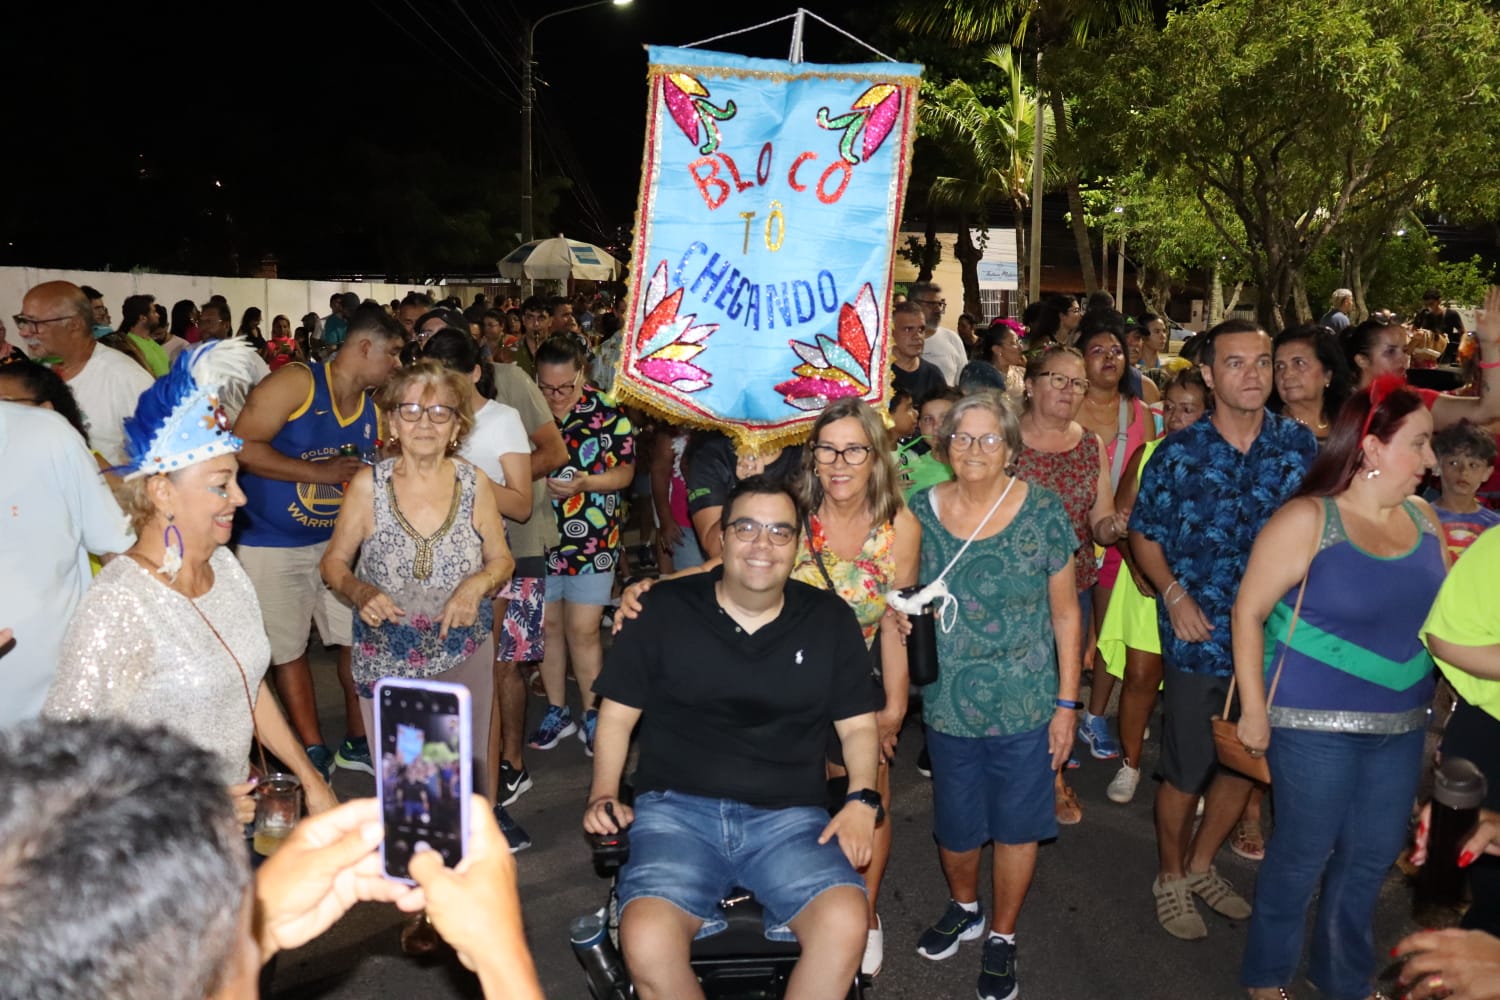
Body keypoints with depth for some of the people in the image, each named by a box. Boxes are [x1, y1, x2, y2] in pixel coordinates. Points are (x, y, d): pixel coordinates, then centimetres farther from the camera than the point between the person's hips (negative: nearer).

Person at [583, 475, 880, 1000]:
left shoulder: (830, 619, 9)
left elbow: (858, 726, 13)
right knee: (645, 942, -29)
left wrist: (862, 799, -4)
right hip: (676, 809, -1)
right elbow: (617, 713, 10)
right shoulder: (665, 609, 5)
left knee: (845, 924, -27)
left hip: (790, 817, 1)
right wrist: (603, 794, -4)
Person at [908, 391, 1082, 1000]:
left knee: (1016, 824, 11)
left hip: (1025, 704, -2)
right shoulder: (920, 511, -3)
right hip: (947, 703, 2)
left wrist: (1067, 704, -5)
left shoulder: (1042, 512, -8)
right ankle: (964, 909, 45)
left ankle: (1002, 936, 35)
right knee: (955, 825, 15)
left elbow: (1065, 614, -3)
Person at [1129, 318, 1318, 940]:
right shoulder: (1178, 454, -8)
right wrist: (1174, 593, -14)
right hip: (1198, 636, -3)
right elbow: (1144, 535, 0)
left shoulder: (1300, 445, -2)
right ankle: (1170, 877, 31)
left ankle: (1201, 864, 41)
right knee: (1185, 773, 7)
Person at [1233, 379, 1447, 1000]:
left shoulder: (1423, 517, 4)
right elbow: (1248, 612, -11)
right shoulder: (1307, 520, -13)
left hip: (1401, 724, 6)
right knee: (1303, 853, 7)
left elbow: (1440, 611, 14)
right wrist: (1254, 710, -11)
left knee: (1373, 855, 17)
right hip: (1317, 723, -6)